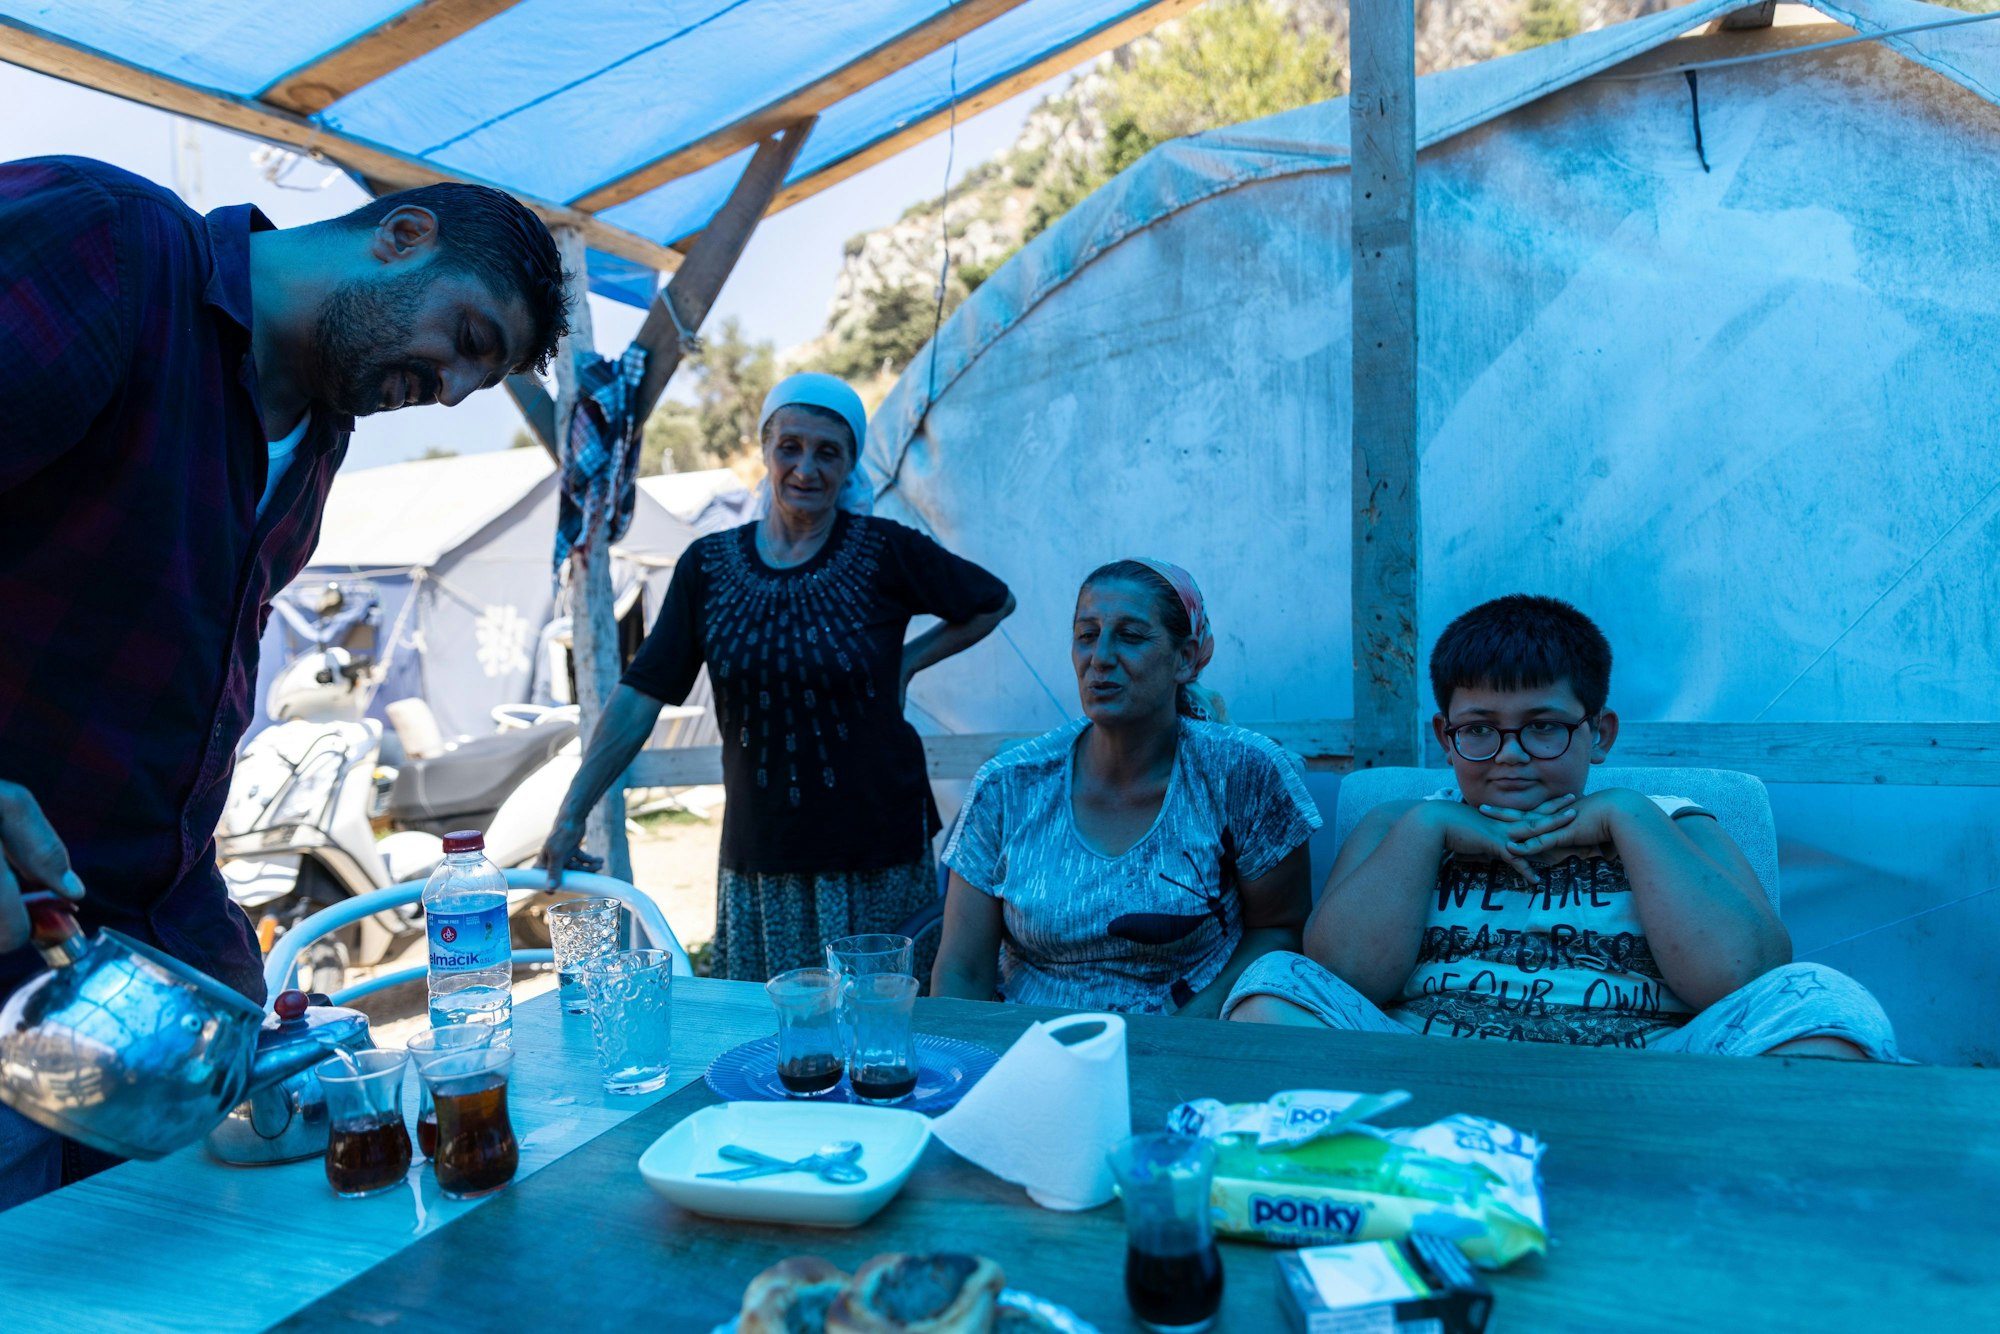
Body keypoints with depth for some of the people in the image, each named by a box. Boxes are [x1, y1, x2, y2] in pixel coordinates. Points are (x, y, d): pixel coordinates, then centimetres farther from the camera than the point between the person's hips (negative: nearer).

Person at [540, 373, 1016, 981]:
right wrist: (572, 814, -3)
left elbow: (995, 604, 10)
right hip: (758, 866, 2)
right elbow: (638, 698, 1)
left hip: (876, 855, -2)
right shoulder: (709, 566, 1)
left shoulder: (883, 552, -5)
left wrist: (908, 661, 0)